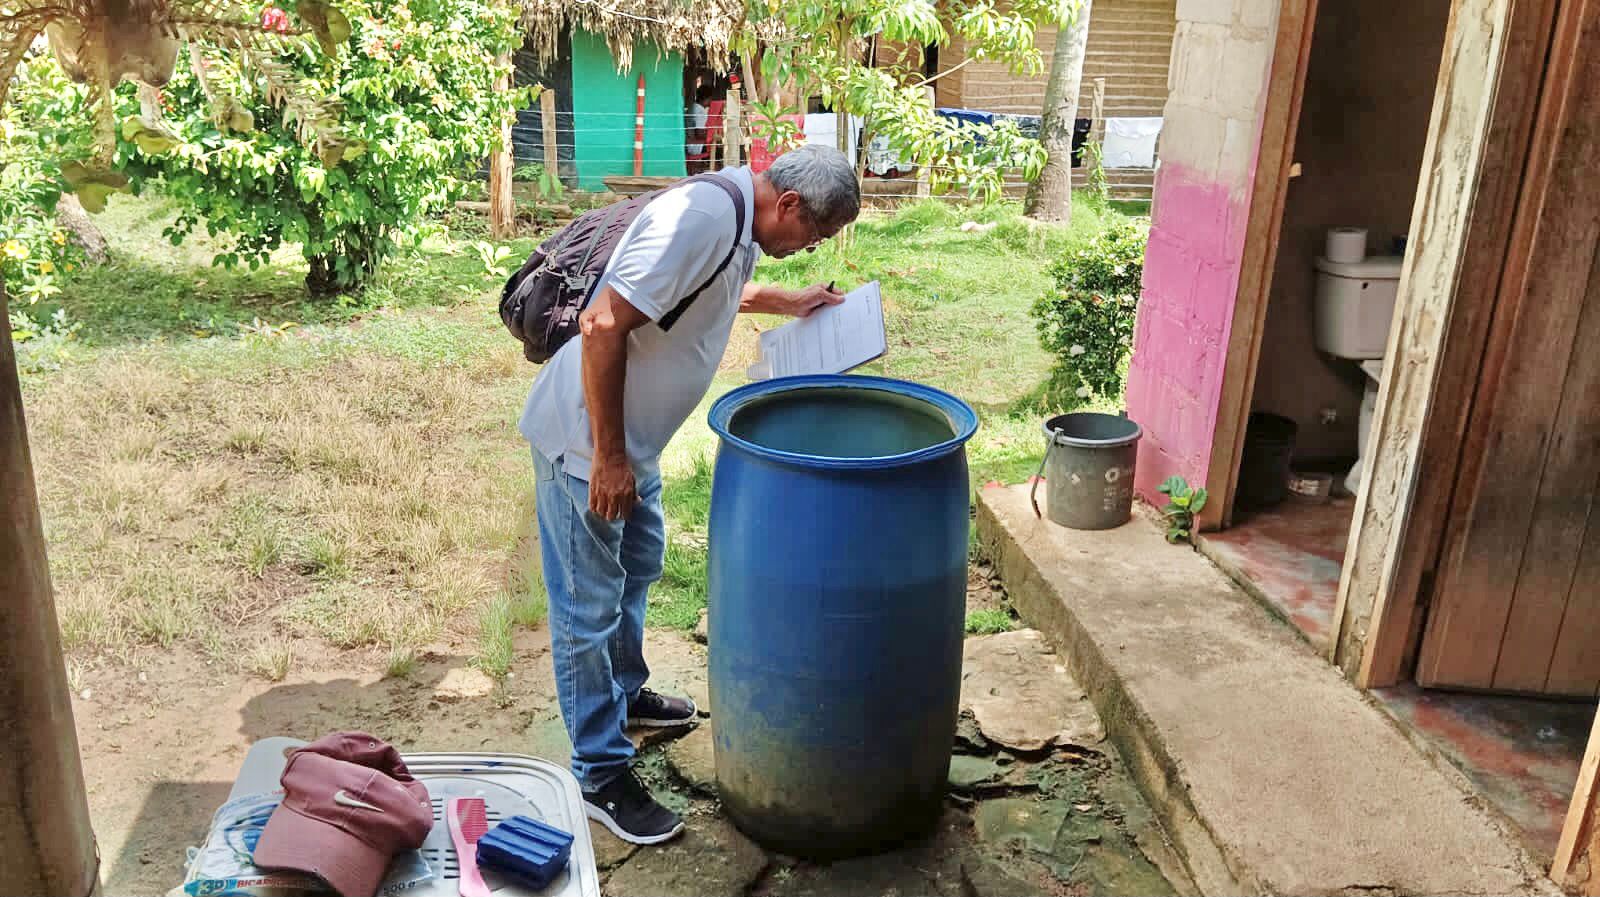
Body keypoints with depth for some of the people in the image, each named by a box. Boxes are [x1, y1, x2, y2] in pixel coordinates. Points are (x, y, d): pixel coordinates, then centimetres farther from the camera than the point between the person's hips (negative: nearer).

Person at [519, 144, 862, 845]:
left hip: (632, 440, 10)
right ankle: (601, 778, 15)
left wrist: (788, 303, 21)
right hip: (586, 443, -10)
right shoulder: (700, 217, -26)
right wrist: (608, 455, -25)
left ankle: (624, 695, 47)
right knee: (589, 609, 1)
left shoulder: (737, 223, 5)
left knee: (637, 569, 25)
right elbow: (603, 325, -30)